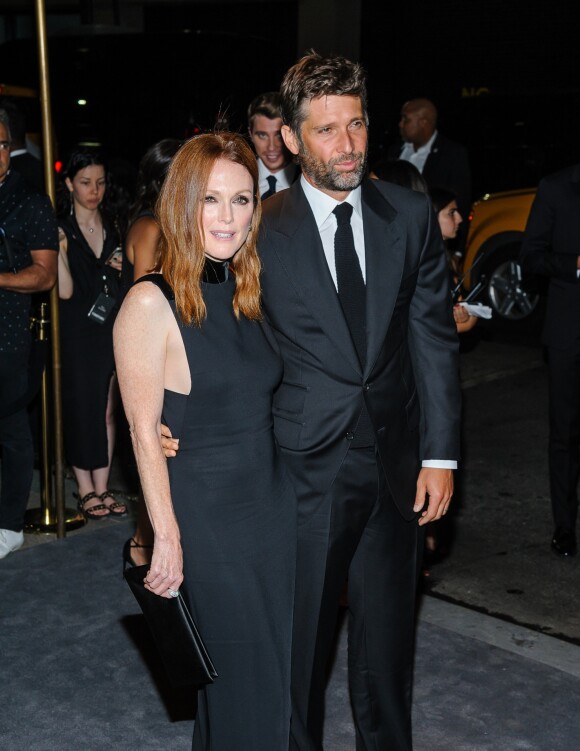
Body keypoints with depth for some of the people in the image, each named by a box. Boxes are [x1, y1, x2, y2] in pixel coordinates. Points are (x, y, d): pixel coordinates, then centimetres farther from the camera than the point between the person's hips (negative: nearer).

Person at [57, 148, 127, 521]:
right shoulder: (61, 230, -5)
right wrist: (57, 250, -24)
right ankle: (86, 490, 13)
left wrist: (123, 268, -1)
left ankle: (103, 487, 16)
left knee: (108, 410, 7)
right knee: (81, 409, 2)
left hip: (111, 330, 4)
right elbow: (65, 291, -13)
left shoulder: (113, 227, 9)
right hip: (77, 333, -4)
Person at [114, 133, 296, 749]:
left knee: (275, 662, 19)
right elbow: (144, 433, -14)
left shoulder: (249, 292, 4)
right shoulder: (150, 304, -16)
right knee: (241, 675, 7)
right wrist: (166, 540, -13)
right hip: (205, 513, -6)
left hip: (272, 501, 6)